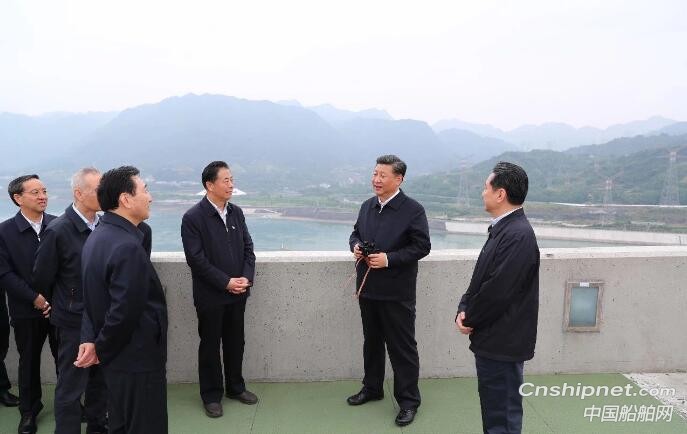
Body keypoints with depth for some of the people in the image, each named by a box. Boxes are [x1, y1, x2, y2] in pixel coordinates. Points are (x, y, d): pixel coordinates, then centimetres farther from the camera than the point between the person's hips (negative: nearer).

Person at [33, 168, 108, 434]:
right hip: (75, 321, -5)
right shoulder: (58, 231, -18)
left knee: (101, 379, 20)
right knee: (71, 386, 8)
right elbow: (42, 278, -7)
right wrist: (66, 303, 6)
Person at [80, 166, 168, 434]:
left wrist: (90, 340, 1)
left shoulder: (97, 236, 5)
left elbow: (94, 297, 8)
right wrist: (101, 349, -11)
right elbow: (125, 312, -27)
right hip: (138, 361, -9)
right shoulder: (127, 246, -26)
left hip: (116, 357, 9)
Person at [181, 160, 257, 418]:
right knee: (210, 345, 10)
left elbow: (248, 248, 6)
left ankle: (235, 387, 34)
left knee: (235, 342, 16)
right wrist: (226, 282, -18)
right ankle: (211, 395, 26)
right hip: (210, 295, -5)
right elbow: (196, 259, -17)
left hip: (237, 293, 5)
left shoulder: (236, 212, 5)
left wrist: (246, 278, -9)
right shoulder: (193, 217, -13)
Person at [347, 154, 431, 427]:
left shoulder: (413, 210, -12)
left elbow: (422, 246, -13)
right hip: (368, 288, 7)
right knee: (371, 341, 20)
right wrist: (355, 246, -5)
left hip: (396, 292, -6)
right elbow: (356, 233, 19)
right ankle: (372, 388, 38)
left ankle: (408, 401, 18)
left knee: (402, 347, 4)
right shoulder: (367, 206, 8)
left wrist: (389, 258, -21)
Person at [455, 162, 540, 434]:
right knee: (494, 405, 22)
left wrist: (470, 319, -9)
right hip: (493, 336, 9)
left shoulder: (518, 235, -22)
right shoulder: (502, 228, 9)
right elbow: (481, 277, 12)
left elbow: (498, 289, -24)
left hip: (502, 340, -9)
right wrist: (464, 310, -1)